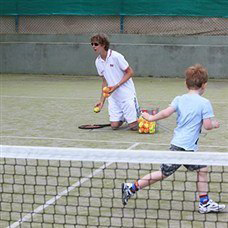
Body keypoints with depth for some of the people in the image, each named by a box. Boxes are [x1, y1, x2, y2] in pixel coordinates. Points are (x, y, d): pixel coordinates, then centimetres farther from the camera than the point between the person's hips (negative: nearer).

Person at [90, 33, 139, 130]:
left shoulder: (116, 56, -16)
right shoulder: (98, 62, 5)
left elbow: (130, 72, -10)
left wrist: (116, 86, -19)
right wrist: (102, 100, 10)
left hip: (126, 93, -6)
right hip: (113, 96, 6)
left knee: (133, 126, -7)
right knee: (114, 125, -3)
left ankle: (138, 113, 25)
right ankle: (123, 117, 28)